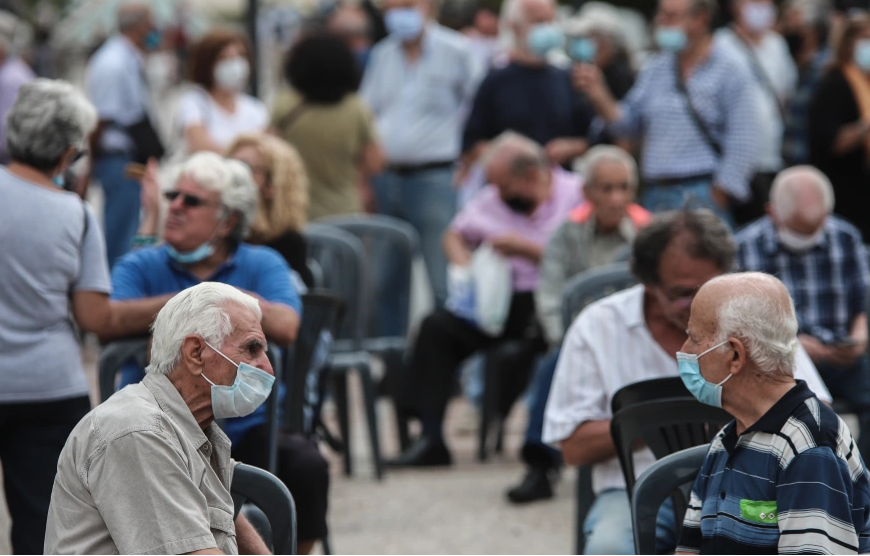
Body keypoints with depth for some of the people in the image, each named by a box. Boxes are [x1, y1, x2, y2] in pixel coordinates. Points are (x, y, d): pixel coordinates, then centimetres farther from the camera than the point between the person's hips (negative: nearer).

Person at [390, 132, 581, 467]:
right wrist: (465, 267, 8)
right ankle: (430, 437, -14)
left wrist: (524, 248, -14)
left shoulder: (575, 196, -4)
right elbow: (455, 235, 28)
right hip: (500, 300, 6)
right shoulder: (494, 200, 17)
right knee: (437, 326, -14)